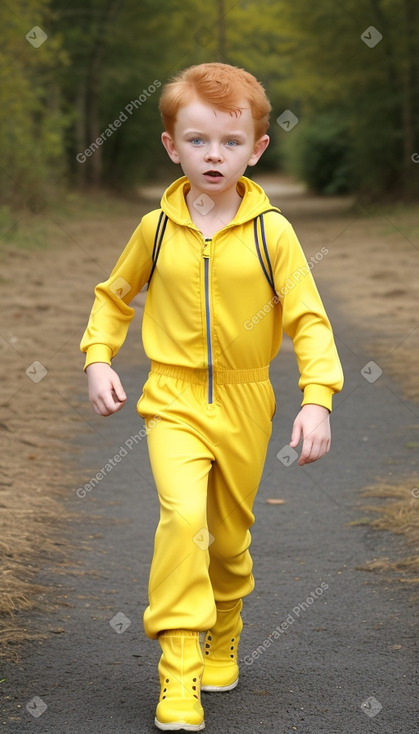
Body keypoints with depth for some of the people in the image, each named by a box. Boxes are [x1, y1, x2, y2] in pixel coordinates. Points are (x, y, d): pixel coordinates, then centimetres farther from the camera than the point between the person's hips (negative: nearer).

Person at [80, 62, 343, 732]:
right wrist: (98, 358, -1)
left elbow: (308, 318, -8)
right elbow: (114, 295, 13)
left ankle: (222, 643, 41)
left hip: (245, 405, 1)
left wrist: (317, 397, -19)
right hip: (174, 400, -1)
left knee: (229, 536, 15)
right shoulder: (156, 228, -3)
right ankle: (178, 671, -18)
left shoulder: (271, 231, -8)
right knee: (183, 516, -23)